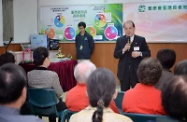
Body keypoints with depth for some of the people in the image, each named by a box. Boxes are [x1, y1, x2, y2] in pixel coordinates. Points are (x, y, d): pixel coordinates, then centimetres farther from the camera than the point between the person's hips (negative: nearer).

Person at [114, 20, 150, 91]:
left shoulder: (141, 40, 2)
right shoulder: (120, 40, 6)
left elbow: (148, 53, 2)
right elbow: (115, 55, 2)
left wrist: (140, 53, -17)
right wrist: (123, 50, -16)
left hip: (137, 71, -1)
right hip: (124, 72, 2)